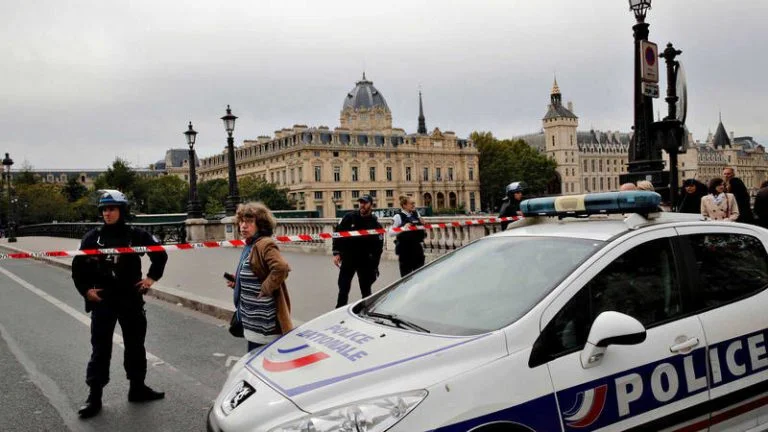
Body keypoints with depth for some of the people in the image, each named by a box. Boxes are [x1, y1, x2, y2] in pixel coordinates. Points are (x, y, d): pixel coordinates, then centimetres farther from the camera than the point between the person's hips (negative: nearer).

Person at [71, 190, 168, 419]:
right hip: (102, 300, -1)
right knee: (100, 348, 3)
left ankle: (137, 387, 25)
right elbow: (78, 266, 6)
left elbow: (160, 254, 9)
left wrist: (152, 277, 2)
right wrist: (86, 289, -3)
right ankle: (94, 396, 11)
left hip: (131, 299, 1)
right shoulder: (93, 236, -2)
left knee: (135, 345, 11)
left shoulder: (136, 235, -3)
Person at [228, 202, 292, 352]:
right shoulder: (250, 246, 13)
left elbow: (281, 268, -34)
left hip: (264, 320, -10)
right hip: (254, 318, 10)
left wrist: (265, 289, -24)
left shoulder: (265, 245, -18)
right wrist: (237, 282, 11)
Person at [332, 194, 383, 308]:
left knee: (366, 290, 7)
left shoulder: (375, 225, -5)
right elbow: (338, 233, 0)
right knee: (343, 288, 5)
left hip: (365, 261, -1)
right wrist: (336, 253, -8)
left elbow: (378, 247, -3)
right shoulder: (349, 217, -3)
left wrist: (374, 267, -6)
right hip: (348, 259, 1)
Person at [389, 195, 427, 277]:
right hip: (405, 248, -6)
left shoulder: (416, 214, 9)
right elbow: (391, 232, -15)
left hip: (417, 246, 6)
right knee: (406, 273, 0)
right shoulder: (398, 216, -9)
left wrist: (422, 224, 2)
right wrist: (403, 228, -27)